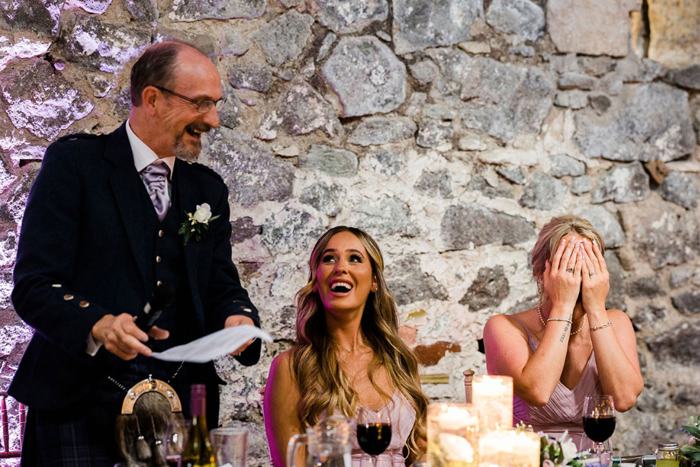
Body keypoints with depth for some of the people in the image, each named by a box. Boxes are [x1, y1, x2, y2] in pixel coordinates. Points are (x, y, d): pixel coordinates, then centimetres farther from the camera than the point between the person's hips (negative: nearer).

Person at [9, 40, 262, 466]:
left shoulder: (208, 188, 18)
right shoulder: (73, 162, -1)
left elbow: (222, 287, 15)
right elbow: (33, 286, -8)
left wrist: (238, 318, -9)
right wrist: (97, 325, -27)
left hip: (180, 405, 5)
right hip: (83, 402, -4)